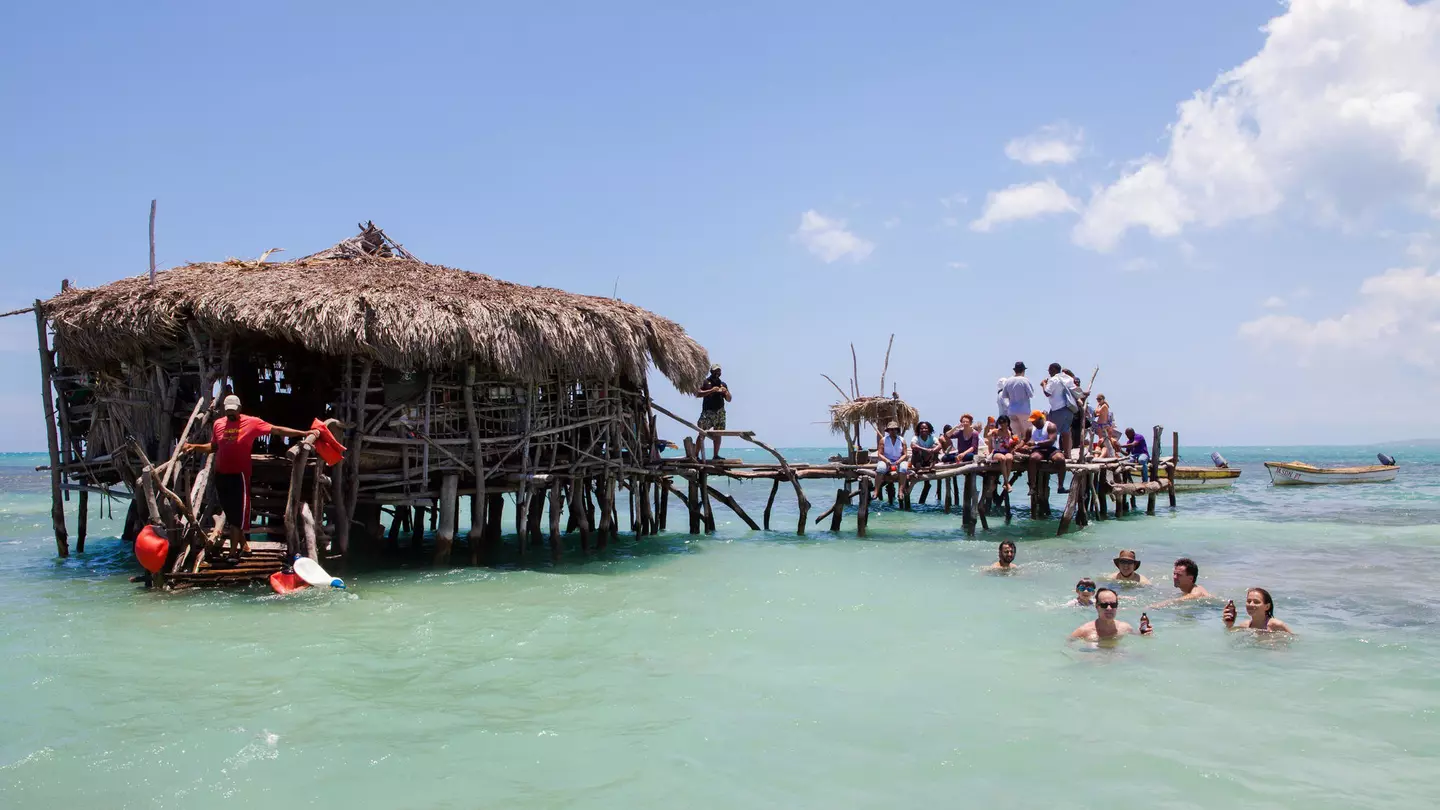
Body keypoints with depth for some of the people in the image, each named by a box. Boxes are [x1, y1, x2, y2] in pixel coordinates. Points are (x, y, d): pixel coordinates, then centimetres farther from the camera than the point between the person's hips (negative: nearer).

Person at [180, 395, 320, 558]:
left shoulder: (251, 422, -5)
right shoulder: (218, 424, 9)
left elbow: (277, 430, -8)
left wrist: (304, 433, -13)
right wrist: (194, 447, 10)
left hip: (239, 475, -5)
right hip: (220, 475, 5)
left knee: (237, 515, -4)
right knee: (230, 514, 12)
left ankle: (233, 551, 1)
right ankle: (243, 545, 24)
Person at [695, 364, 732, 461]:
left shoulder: (723, 384, 15)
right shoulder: (705, 382, 4)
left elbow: (729, 399, 16)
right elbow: (698, 393, -9)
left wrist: (726, 392, -6)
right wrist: (711, 390, -17)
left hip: (720, 412, 4)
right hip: (707, 412, -4)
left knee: (718, 434, 5)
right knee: (702, 434, -9)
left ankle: (715, 455, 12)